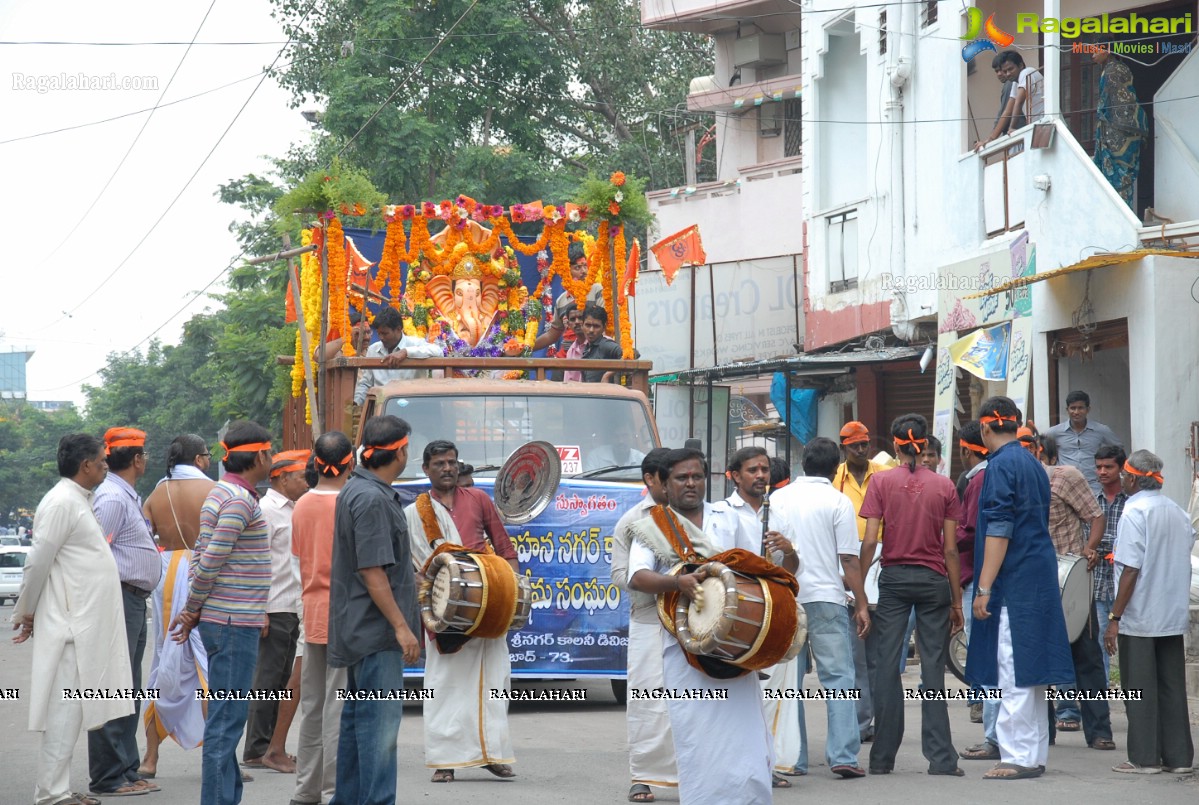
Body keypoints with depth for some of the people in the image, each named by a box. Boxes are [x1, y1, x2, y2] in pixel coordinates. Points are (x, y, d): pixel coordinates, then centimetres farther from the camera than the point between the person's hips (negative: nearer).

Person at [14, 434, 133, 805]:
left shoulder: (79, 500, 17)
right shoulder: (62, 502, -14)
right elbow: (38, 561, -15)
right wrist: (26, 613, -6)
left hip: (86, 624, 10)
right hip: (70, 624, -10)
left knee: (72, 711, 11)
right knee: (65, 711, -8)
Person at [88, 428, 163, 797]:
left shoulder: (128, 497, 18)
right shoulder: (112, 498, -14)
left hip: (134, 600, 11)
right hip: (120, 597, -11)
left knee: (128, 692, 14)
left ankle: (126, 772, 19)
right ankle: (108, 778, -8)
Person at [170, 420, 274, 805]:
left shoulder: (221, 494, 16)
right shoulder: (239, 499, -15)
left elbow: (202, 557, 16)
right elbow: (210, 561, -18)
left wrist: (193, 610, 11)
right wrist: (192, 611, -6)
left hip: (223, 620, 10)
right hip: (234, 623, -10)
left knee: (225, 720, 14)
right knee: (226, 720, -8)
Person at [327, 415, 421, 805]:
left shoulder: (357, 489, 15)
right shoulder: (372, 499, -18)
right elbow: (372, 571, -21)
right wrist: (401, 626, -20)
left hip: (359, 628, 11)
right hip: (375, 630, -11)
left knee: (358, 715, 15)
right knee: (380, 720, -11)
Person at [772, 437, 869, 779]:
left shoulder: (778, 499, 8)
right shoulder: (838, 502, -4)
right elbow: (849, 559, -6)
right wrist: (861, 605, 0)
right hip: (826, 597, -4)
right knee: (839, 678, -1)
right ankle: (843, 756, -9)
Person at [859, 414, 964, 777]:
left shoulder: (881, 482, -2)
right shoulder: (944, 486, 0)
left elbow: (869, 542, -7)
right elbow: (950, 548, 1)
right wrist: (956, 600, 7)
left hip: (893, 578, 0)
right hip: (933, 580, 0)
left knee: (887, 665, 3)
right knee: (933, 667, 2)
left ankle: (882, 758, 4)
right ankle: (940, 757, 0)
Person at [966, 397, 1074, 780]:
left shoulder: (1001, 464, -12)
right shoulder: (1032, 463, 16)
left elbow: (999, 530, -18)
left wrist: (984, 587, -18)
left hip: (1014, 581, -9)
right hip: (1040, 577, 9)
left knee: (1014, 672, -8)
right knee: (1030, 671, 12)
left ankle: (1018, 757, -9)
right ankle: (1035, 755, 15)